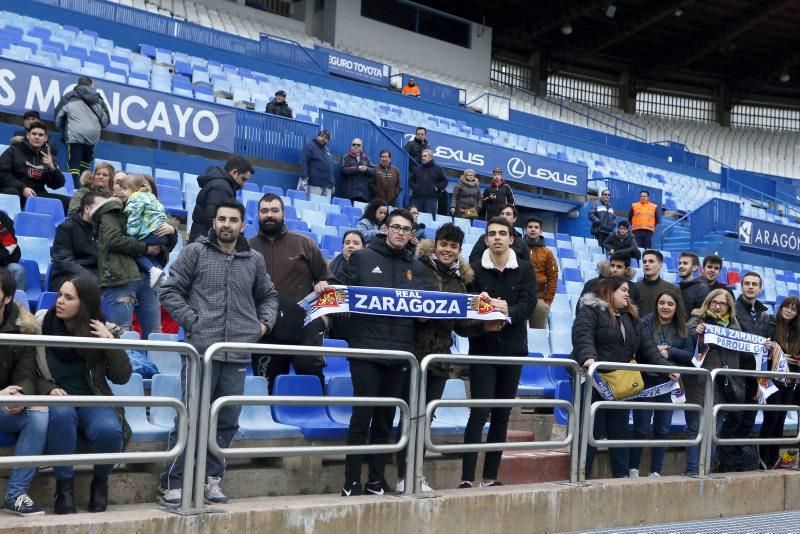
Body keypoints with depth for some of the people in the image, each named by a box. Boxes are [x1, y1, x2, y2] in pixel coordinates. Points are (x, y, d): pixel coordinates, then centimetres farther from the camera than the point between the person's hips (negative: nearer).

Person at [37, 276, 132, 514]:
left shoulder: (103, 330, -2)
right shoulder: (43, 324, -3)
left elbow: (122, 377, -5)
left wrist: (110, 341, -16)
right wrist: (49, 389, -18)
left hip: (93, 400, 1)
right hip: (57, 398, 0)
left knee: (109, 430, -31)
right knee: (62, 414, -37)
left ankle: (100, 481, 0)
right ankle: (64, 485, -22)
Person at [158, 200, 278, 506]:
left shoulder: (255, 260, 13)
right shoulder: (195, 252, 3)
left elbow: (268, 296, 26)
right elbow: (169, 291, 2)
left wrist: (265, 323, 10)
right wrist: (192, 321, -7)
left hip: (239, 354, 4)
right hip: (201, 349, -4)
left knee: (228, 421, 8)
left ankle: (211, 479, 21)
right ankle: (171, 484, 6)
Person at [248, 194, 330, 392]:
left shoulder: (304, 244, 6)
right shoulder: (248, 248, 8)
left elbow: (325, 279, 10)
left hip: (304, 330, -1)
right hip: (264, 332, 2)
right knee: (271, 387, 7)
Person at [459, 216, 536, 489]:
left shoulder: (525, 269, 6)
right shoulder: (475, 269, 2)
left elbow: (529, 303, -6)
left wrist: (508, 312, -25)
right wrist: (484, 324, -24)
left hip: (513, 349, 3)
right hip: (482, 348, -2)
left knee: (502, 415, 6)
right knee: (479, 412, -9)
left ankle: (490, 477, 13)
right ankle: (467, 477, -8)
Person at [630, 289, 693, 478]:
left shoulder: (683, 329, 9)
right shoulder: (645, 323, -2)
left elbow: (689, 354, 1)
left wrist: (669, 351, -12)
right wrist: (656, 352, -22)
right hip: (647, 381, -4)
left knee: (663, 428, 8)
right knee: (641, 427, -1)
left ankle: (656, 471, 15)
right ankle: (633, 468, 9)